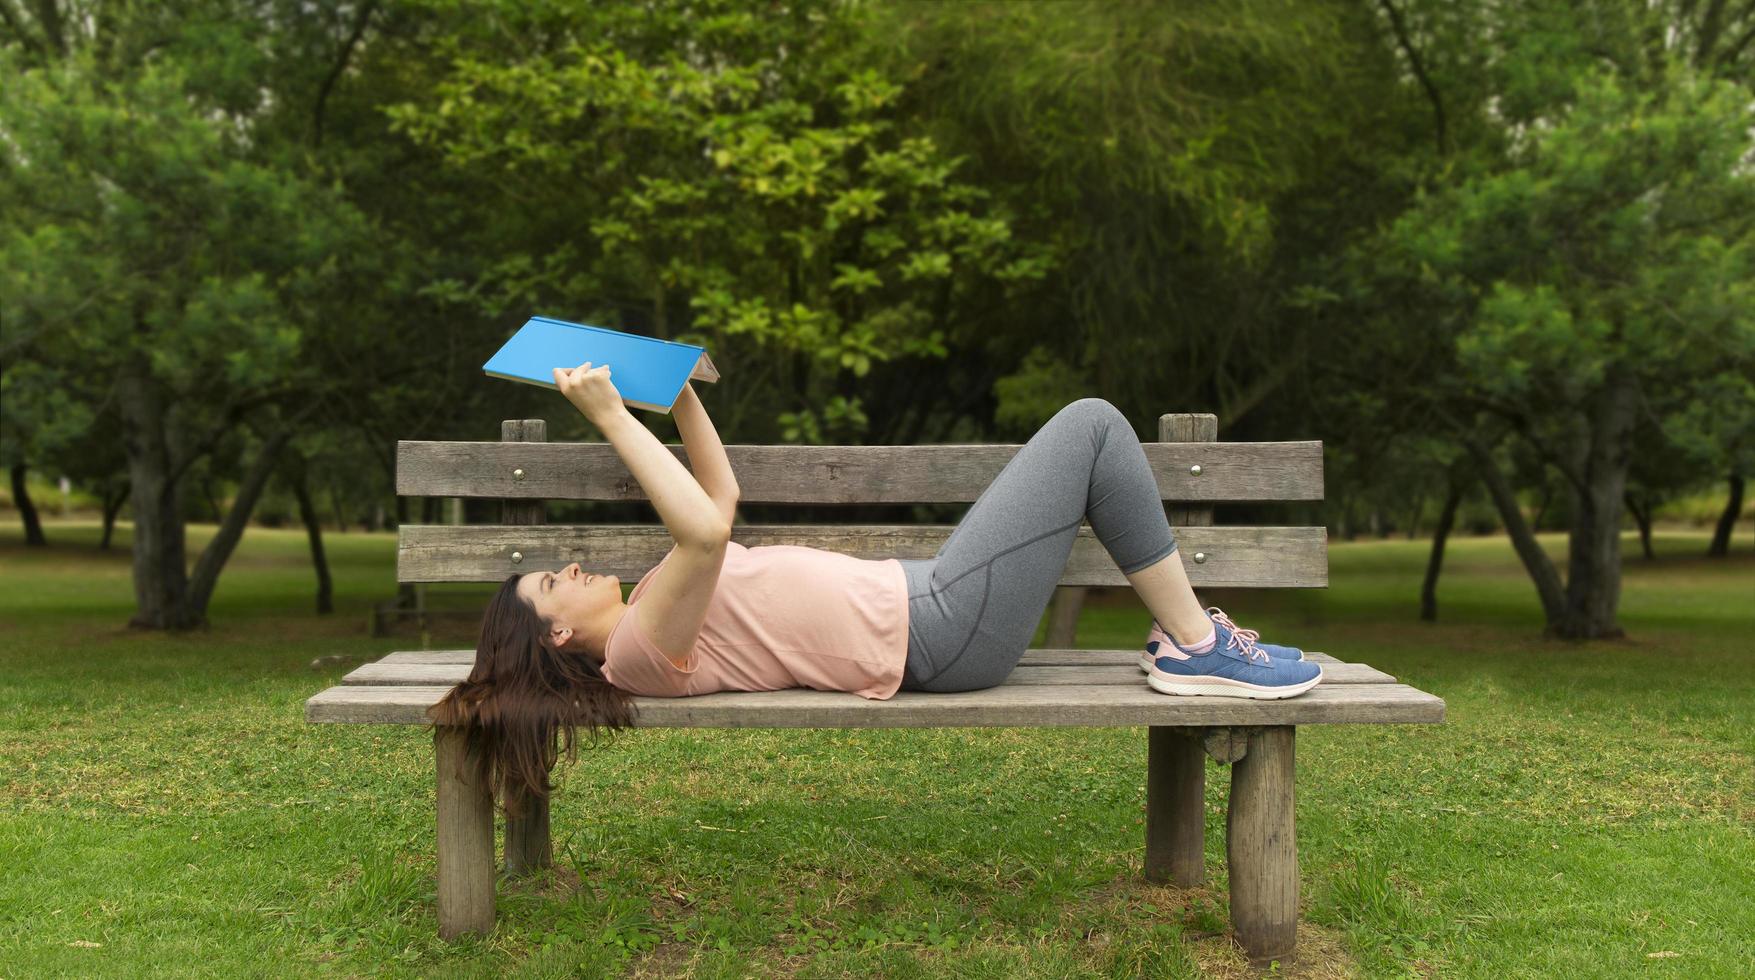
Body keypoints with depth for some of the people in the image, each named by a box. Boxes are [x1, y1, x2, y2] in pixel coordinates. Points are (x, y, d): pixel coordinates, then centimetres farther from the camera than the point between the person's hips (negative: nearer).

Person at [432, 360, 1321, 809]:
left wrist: (680, 390, 14)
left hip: (920, 601, 10)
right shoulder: (643, 649, -16)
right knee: (1091, 424, -9)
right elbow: (705, 533, -35)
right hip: (938, 633, -10)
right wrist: (612, 420, -28)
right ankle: (1197, 647, 1)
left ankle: (1184, 641, 19)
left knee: (1090, 434, 16)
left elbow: (719, 498, 22)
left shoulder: (654, 618, 13)